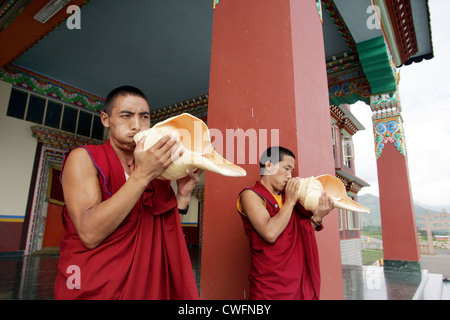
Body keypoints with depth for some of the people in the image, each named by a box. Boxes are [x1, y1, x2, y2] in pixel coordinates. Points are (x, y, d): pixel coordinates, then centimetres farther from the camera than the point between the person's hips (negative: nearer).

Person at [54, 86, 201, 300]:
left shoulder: (156, 167, 2)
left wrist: (183, 193, -14)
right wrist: (142, 175, -29)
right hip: (94, 288, -4)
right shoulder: (83, 158, -10)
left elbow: (164, 233, 0)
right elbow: (90, 234, -23)